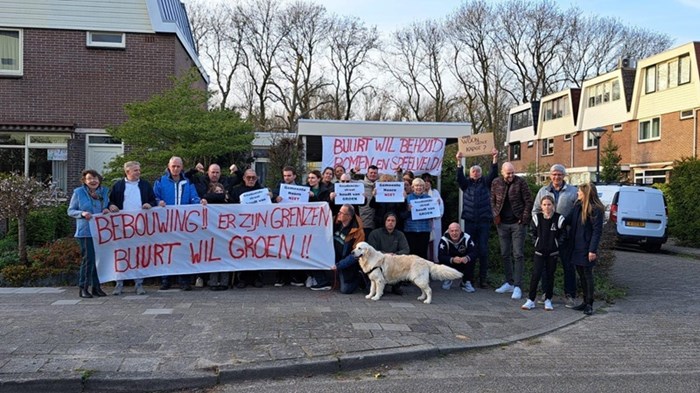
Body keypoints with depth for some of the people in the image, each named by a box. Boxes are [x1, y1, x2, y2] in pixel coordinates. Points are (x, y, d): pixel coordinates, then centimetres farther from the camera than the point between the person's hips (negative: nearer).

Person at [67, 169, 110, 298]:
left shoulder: (104, 191, 12)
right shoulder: (78, 192, 0)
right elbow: (70, 211, 2)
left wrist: (107, 210, -1)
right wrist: (82, 213, -16)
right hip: (86, 231, -4)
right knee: (88, 258, -8)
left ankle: (96, 287, 15)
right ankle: (83, 288, 2)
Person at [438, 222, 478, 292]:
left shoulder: (467, 238, -17)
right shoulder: (444, 240, -22)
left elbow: (473, 252, -26)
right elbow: (440, 257, -31)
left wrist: (467, 258, -50)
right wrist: (452, 260, -50)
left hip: (463, 264, 1)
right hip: (450, 265, -1)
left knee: (470, 260, -28)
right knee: (442, 262, -31)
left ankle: (467, 283, -10)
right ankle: (447, 280, 2)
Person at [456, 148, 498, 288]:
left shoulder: (485, 183, 9)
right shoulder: (466, 184, 11)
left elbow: (493, 174, -6)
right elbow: (459, 177, -7)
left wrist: (495, 159, -20)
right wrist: (459, 161, -20)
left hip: (484, 221, -1)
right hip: (469, 221, 1)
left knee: (483, 250, 0)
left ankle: (483, 278, 5)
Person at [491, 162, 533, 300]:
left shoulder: (520, 182, -6)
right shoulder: (496, 183, 5)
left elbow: (529, 201, -5)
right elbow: (492, 201, 10)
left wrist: (524, 219, -10)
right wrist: (495, 215, -3)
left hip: (517, 223, -4)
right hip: (502, 224, 4)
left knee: (518, 254, -5)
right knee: (505, 254, 10)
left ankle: (517, 286, -2)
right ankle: (509, 282, 21)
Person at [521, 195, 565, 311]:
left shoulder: (559, 218, -8)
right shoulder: (536, 218, -6)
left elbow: (562, 235, 5)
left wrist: (555, 243, 1)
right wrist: (537, 242, 4)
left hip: (553, 252, 0)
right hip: (539, 251, 0)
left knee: (550, 275, 8)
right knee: (535, 274, -6)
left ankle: (548, 300, 20)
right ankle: (531, 300, 1)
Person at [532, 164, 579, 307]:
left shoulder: (573, 191, -1)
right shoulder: (543, 191, 7)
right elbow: (535, 211, 12)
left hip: (565, 235, -2)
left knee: (568, 266, 3)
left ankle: (570, 295, 13)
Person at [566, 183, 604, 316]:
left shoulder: (595, 209, -14)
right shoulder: (577, 206, 7)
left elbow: (597, 231, -15)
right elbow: (568, 220, 11)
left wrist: (593, 250, -18)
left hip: (586, 248, -7)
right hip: (576, 246, 7)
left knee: (587, 275, 2)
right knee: (581, 275, 12)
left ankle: (589, 304, 11)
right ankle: (585, 302, 22)